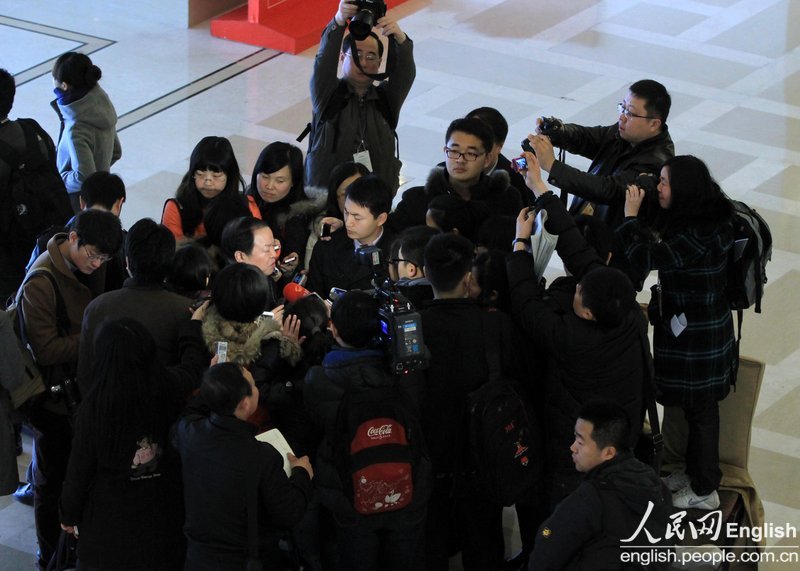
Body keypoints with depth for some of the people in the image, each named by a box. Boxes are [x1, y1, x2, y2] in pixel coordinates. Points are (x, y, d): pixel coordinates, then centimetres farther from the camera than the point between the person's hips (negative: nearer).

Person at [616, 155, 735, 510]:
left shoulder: (700, 234, -27)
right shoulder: (699, 221, 3)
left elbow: (645, 260, -30)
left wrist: (631, 215, -20)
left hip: (698, 338, -9)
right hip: (691, 331, 9)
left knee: (700, 410, 4)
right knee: (697, 408, 21)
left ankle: (704, 491, 16)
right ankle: (696, 472, 35)